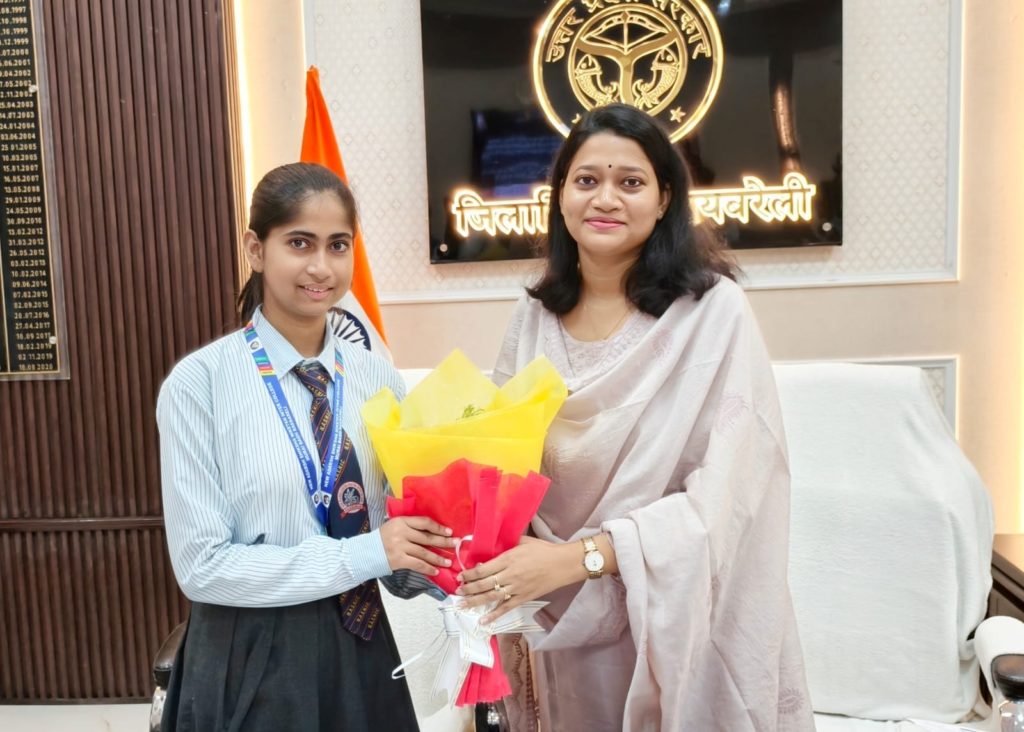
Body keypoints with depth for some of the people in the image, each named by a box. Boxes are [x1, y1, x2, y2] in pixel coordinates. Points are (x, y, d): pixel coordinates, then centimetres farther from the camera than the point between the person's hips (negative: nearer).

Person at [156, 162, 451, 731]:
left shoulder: (381, 379, -1)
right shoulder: (200, 383, -13)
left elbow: (395, 527, 5)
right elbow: (202, 565, -15)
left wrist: (439, 564, -16)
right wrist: (364, 555, -21)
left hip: (362, 651, 4)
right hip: (250, 665, -3)